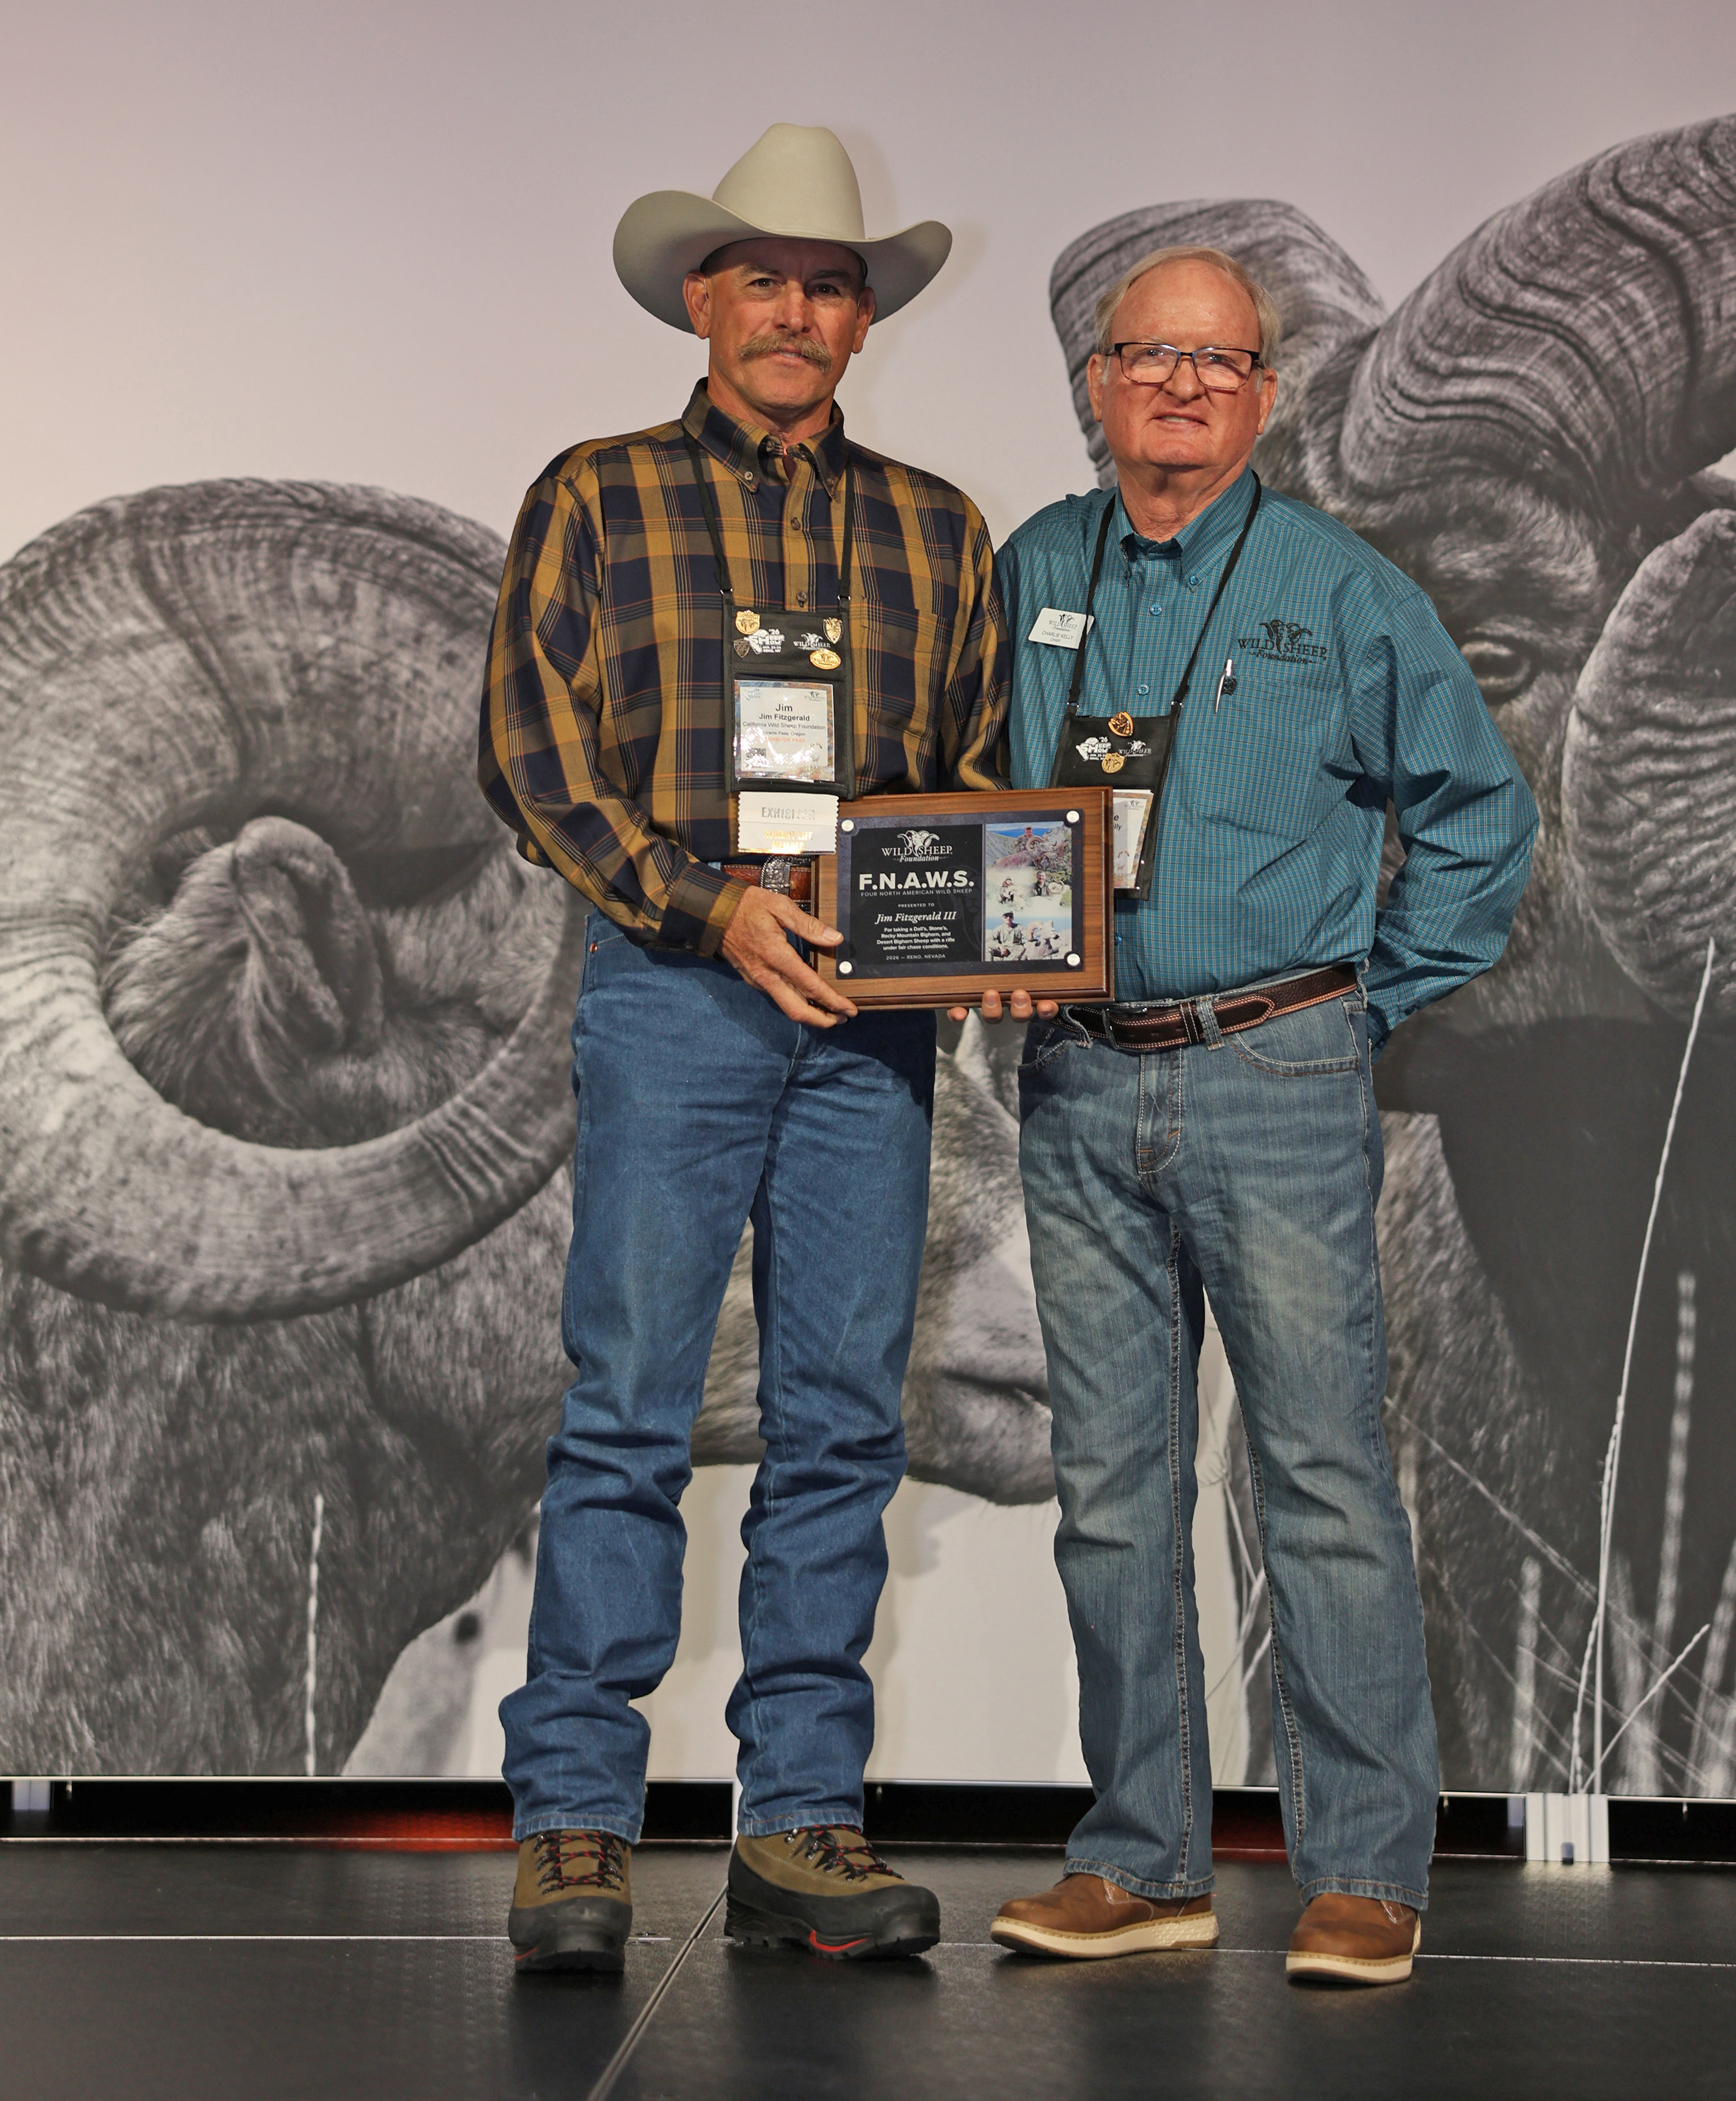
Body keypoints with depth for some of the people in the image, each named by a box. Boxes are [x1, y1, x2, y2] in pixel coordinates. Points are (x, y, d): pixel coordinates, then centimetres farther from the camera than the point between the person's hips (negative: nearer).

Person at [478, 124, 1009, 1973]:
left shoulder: (936, 530, 16)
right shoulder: (596, 501, 7)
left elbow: (989, 768, 18)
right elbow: (531, 752, -1)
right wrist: (710, 904, -13)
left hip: (873, 1008, 3)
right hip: (672, 989, -3)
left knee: (843, 1415, 4)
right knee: (630, 1406, -5)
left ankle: (801, 1819, 11)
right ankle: (573, 1820, 2)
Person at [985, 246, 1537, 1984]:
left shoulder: (1342, 589, 2)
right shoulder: (1035, 570, 11)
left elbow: (1478, 813, 7)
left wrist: (1373, 1001, 3)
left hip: (1279, 1076, -3)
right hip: (1079, 1085, 4)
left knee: (1324, 1475, -3)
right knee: (1113, 1483, 6)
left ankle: (1363, 1871, 4)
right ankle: (1143, 1859, 15)